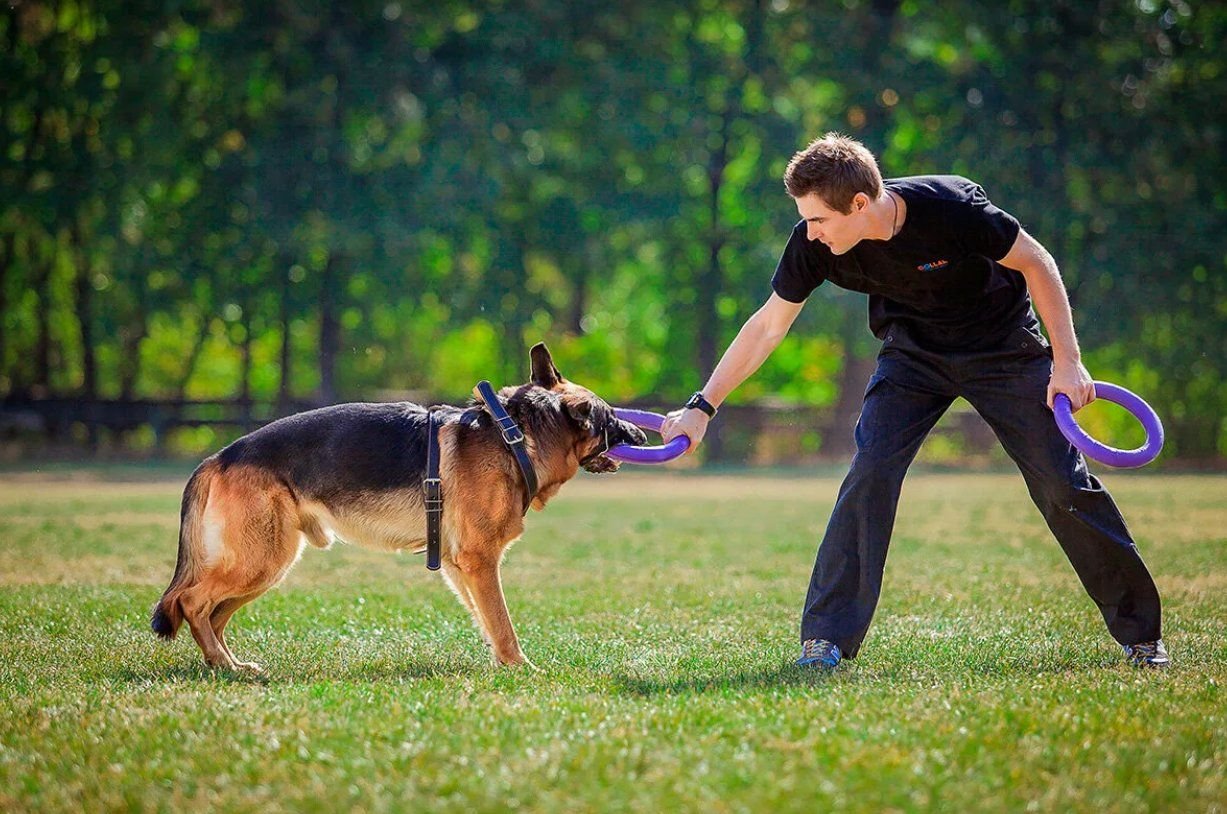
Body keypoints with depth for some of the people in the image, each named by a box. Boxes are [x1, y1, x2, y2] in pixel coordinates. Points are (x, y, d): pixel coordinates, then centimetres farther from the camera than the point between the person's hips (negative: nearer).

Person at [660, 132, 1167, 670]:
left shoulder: (949, 207, -33)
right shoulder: (814, 244, -21)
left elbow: (1035, 263, -18)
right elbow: (768, 326, -8)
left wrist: (1067, 361, -19)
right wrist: (702, 407, -9)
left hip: (1003, 347, -2)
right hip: (913, 353, 3)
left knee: (1062, 483, -5)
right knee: (870, 470, -18)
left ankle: (1138, 630, 11)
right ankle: (826, 639, -12)